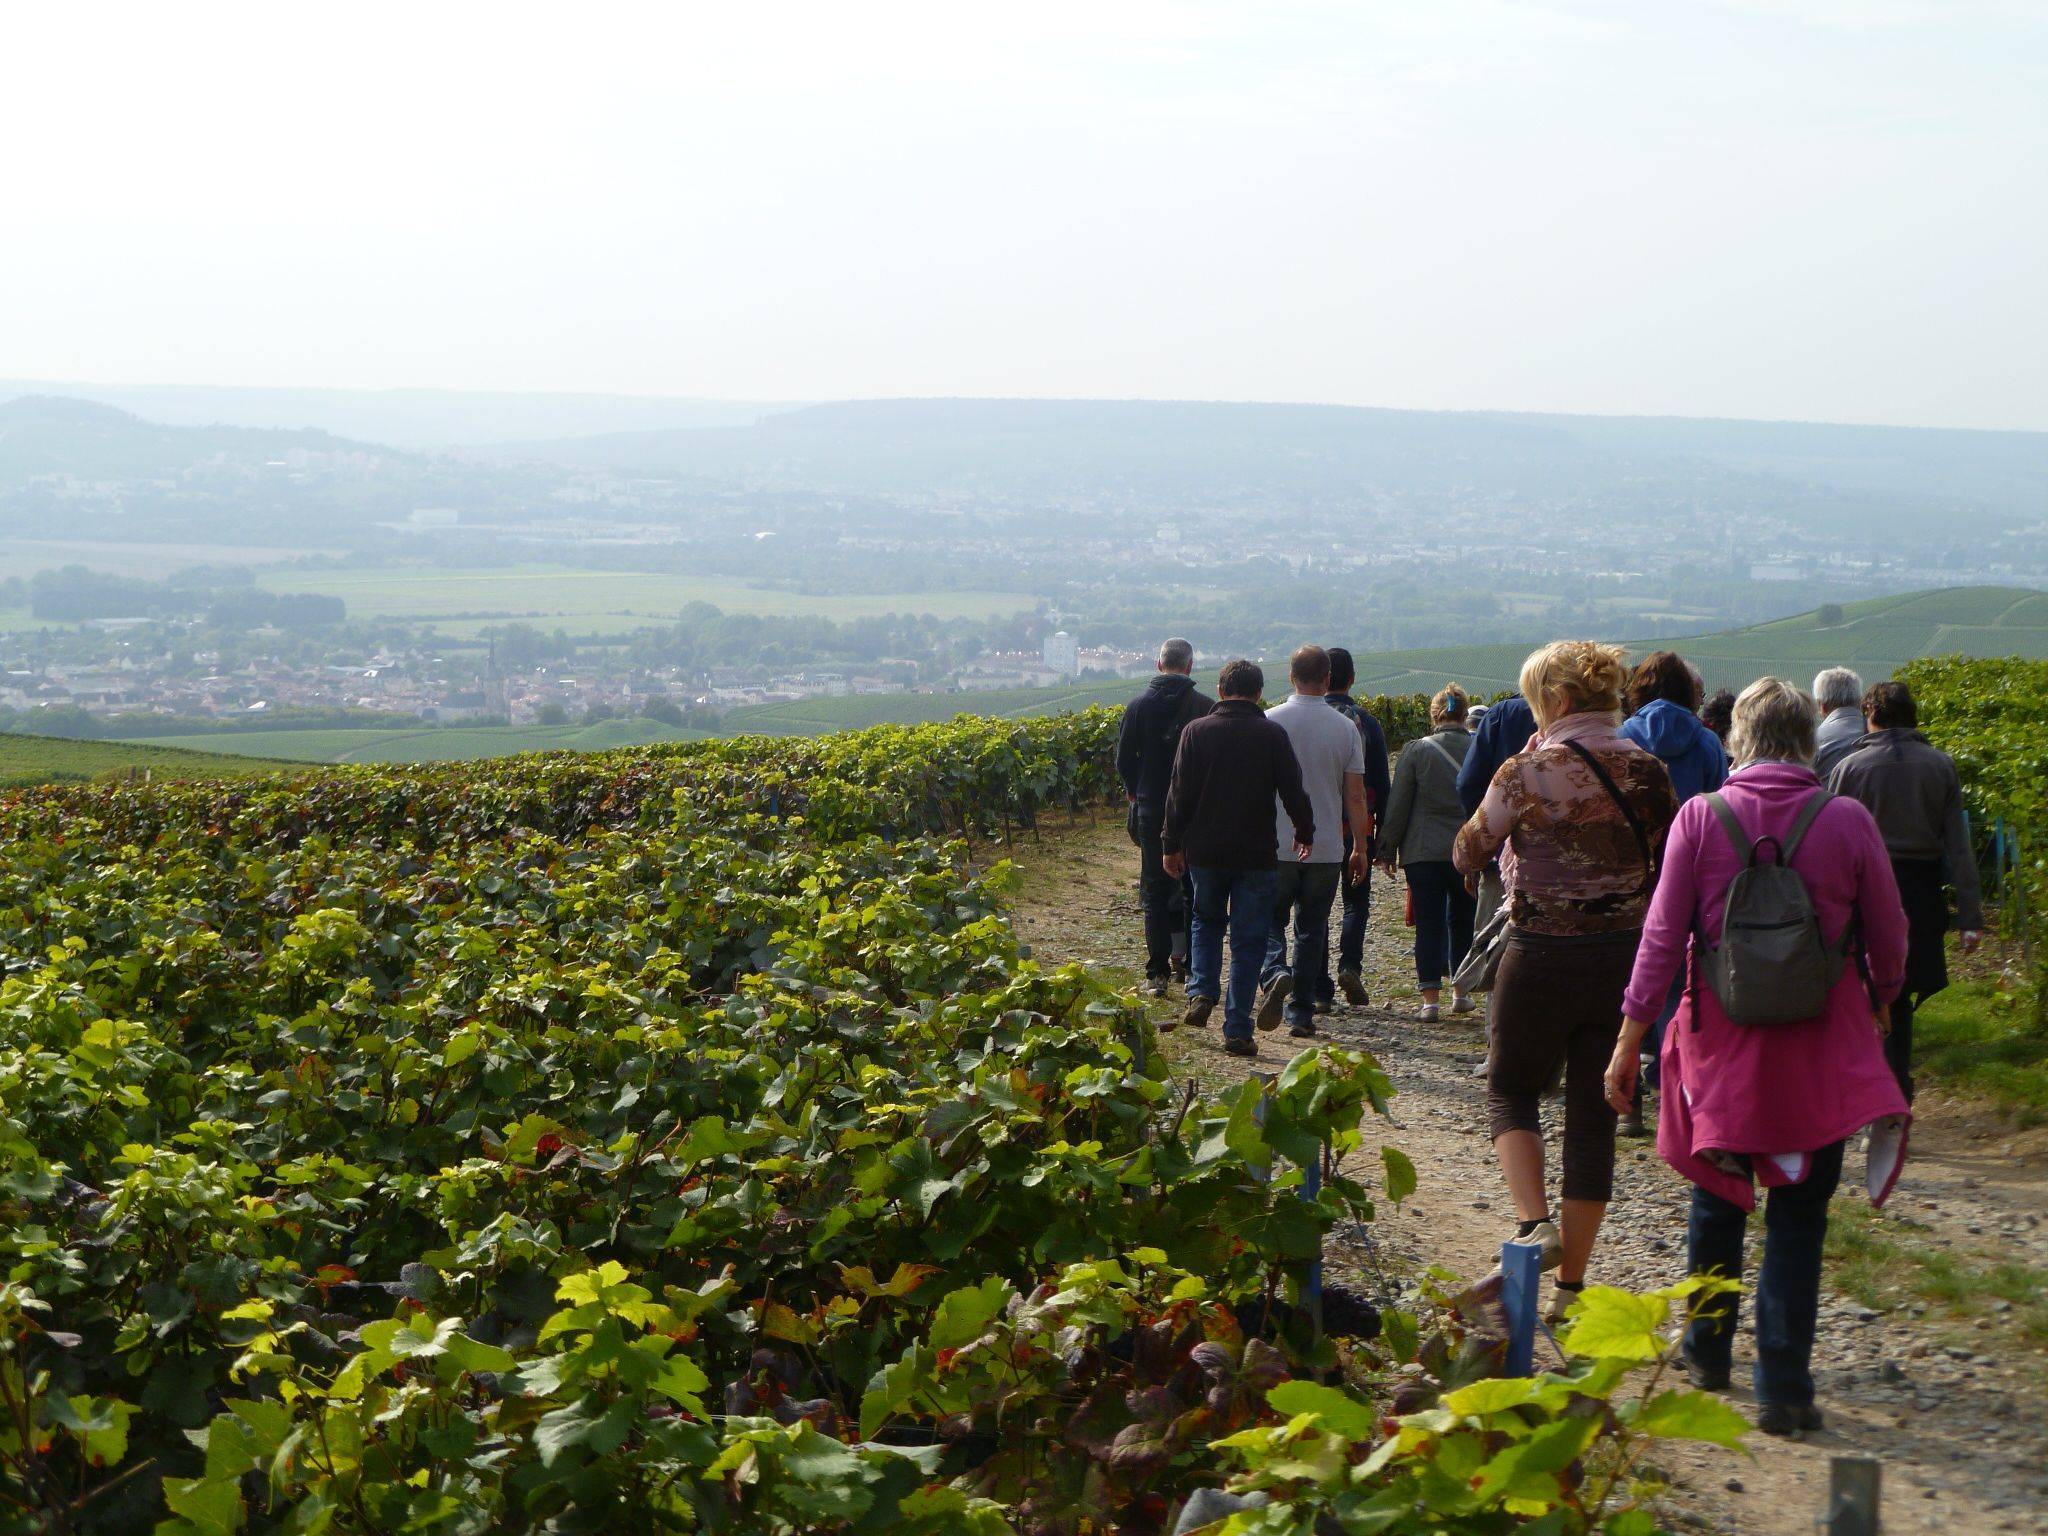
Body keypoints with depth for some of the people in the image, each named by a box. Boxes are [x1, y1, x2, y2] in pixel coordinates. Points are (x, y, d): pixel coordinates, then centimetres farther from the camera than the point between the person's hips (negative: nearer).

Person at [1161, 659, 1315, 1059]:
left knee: (1206, 921, 24)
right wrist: (1305, 833, 15)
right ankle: (1237, 1029, 1)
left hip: (1205, 852, 2)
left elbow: (1179, 793, -1)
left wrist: (1171, 844, 8)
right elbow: (1293, 791, -2)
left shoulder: (1196, 731, -2)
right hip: (1257, 856, -1)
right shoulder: (1273, 735, -5)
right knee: (1248, 941, 4)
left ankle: (1201, 993, 5)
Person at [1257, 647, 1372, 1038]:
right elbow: (1355, 794, -1)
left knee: (1270, 919, 11)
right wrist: (1361, 846, 7)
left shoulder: (1269, 722, -5)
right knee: (1312, 928, 10)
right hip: (1327, 846, 1)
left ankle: (1275, 973, -18)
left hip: (1276, 844, -1)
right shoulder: (1346, 728, -2)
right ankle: (1301, 1013, 11)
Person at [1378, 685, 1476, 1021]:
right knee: (1462, 921, 16)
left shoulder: (1416, 750, -7)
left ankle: (1430, 999, -4)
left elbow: (1398, 805, -4)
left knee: (1429, 923, 1)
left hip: (1424, 851, -2)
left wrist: (1389, 849, 5)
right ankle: (1460, 991, 23)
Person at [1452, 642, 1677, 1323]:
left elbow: (1467, 855, -1)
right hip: (1626, 958, 4)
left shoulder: (1528, 772, -12)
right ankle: (1570, 1286, 14)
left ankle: (1534, 1222, -7)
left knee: (1510, 1089, 17)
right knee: (1593, 1114, 11)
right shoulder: (1648, 771, -1)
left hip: (1542, 955, -4)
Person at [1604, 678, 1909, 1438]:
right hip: (1821, 1049, -1)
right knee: (1798, 1219, 5)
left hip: (1721, 1040, 1)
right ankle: (1783, 1387, 3)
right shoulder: (1847, 821, -8)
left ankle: (1708, 1352, 34)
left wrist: (1630, 1038, 3)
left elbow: (1662, 938, -5)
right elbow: (1888, 938, 2)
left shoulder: (1699, 817, -7)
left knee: (1716, 1201, 19)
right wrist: (1880, 999, 22)